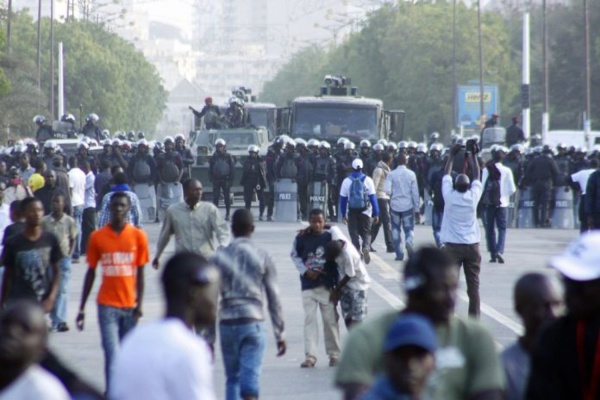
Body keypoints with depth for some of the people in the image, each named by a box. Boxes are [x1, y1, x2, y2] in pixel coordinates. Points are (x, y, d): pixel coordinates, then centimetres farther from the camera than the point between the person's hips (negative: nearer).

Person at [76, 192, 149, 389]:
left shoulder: (138, 236, 2)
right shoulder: (97, 237, 2)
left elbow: (140, 273, 4)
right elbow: (91, 273, 7)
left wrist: (139, 304, -5)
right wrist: (82, 308, 6)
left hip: (130, 305, 1)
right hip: (107, 305, -1)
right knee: (112, 356, -10)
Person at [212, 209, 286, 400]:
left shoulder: (219, 257, 1)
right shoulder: (263, 257, 1)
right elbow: (273, 299, 2)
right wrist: (279, 333, 9)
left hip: (227, 323, 1)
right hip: (253, 322, -1)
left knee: (232, 379, 15)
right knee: (250, 379, -7)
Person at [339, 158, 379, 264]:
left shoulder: (347, 181, -1)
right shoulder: (368, 180, -4)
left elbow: (342, 199, 1)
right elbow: (373, 197, -4)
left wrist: (343, 214, 9)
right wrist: (376, 214, 0)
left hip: (352, 212, 0)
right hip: (365, 211, 0)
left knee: (354, 234, 7)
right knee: (366, 233, 7)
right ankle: (366, 248, -20)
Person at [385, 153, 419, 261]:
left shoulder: (391, 174, -4)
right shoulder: (411, 174, -2)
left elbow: (387, 190, -14)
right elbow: (415, 192, 0)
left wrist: (392, 195, 9)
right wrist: (417, 208, 5)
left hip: (395, 205, 0)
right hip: (408, 206, 0)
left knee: (396, 229, 12)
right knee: (409, 228, 6)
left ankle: (399, 254, 9)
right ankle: (409, 242, -26)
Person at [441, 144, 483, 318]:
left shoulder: (449, 196, -7)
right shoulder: (473, 196, -5)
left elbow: (446, 175, 6)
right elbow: (477, 177, 9)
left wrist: (452, 155, 12)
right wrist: (473, 157, 13)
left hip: (453, 245, -1)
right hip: (472, 245, 1)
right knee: (473, 283, 4)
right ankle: (474, 316, 5)